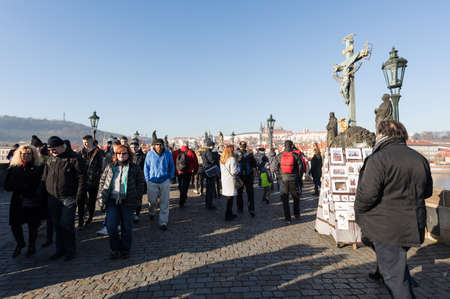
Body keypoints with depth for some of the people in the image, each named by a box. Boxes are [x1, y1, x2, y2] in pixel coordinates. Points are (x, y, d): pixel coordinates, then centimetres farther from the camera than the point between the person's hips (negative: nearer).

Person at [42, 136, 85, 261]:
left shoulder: (74, 158, -10)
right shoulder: (50, 159, 8)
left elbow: (81, 178, -11)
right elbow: (44, 177, 17)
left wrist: (78, 196, -13)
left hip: (68, 198, -6)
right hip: (52, 198, 6)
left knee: (66, 225, -3)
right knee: (57, 225, 14)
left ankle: (70, 250, 14)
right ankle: (60, 249, 28)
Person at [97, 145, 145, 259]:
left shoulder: (135, 168, 2)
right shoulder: (110, 167, 9)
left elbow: (141, 183, 5)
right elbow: (102, 181, 14)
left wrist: (137, 197, -4)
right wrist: (101, 196, 5)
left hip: (127, 201, -2)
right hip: (112, 201, 2)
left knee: (126, 227, 7)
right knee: (111, 226, -2)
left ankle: (125, 250, 25)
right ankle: (115, 249, 19)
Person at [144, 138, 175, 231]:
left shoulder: (168, 153, -3)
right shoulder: (150, 154, -5)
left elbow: (172, 167, 8)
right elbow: (146, 167, 4)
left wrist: (170, 178, 2)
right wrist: (148, 180, 1)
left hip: (165, 181, 0)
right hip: (152, 182, 0)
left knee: (164, 202, 2)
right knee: (152, 201, 11)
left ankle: (163, 222, 13)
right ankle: (151, 213, 44)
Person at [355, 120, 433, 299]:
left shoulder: (378, 159, -18)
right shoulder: (420, 159, 7)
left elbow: (367, 194, -23)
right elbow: (427, 191, 18)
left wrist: (358, 213, -5)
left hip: (386, 228, -7)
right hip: (413, 225, 7)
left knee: (393, 272, 3)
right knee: (398, 261, 26)